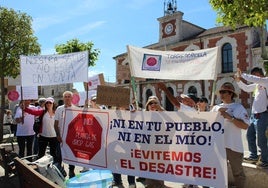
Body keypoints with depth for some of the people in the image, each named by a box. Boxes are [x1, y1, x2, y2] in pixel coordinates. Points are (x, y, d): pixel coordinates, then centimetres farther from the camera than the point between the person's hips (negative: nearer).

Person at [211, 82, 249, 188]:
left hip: (234, 146, -3)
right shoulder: (216, 108, 9)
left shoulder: (238, 107, -2)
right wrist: (217, 113, -9)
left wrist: (230, 117, -18)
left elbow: (245, 126, -11)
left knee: (238, 173, 11)